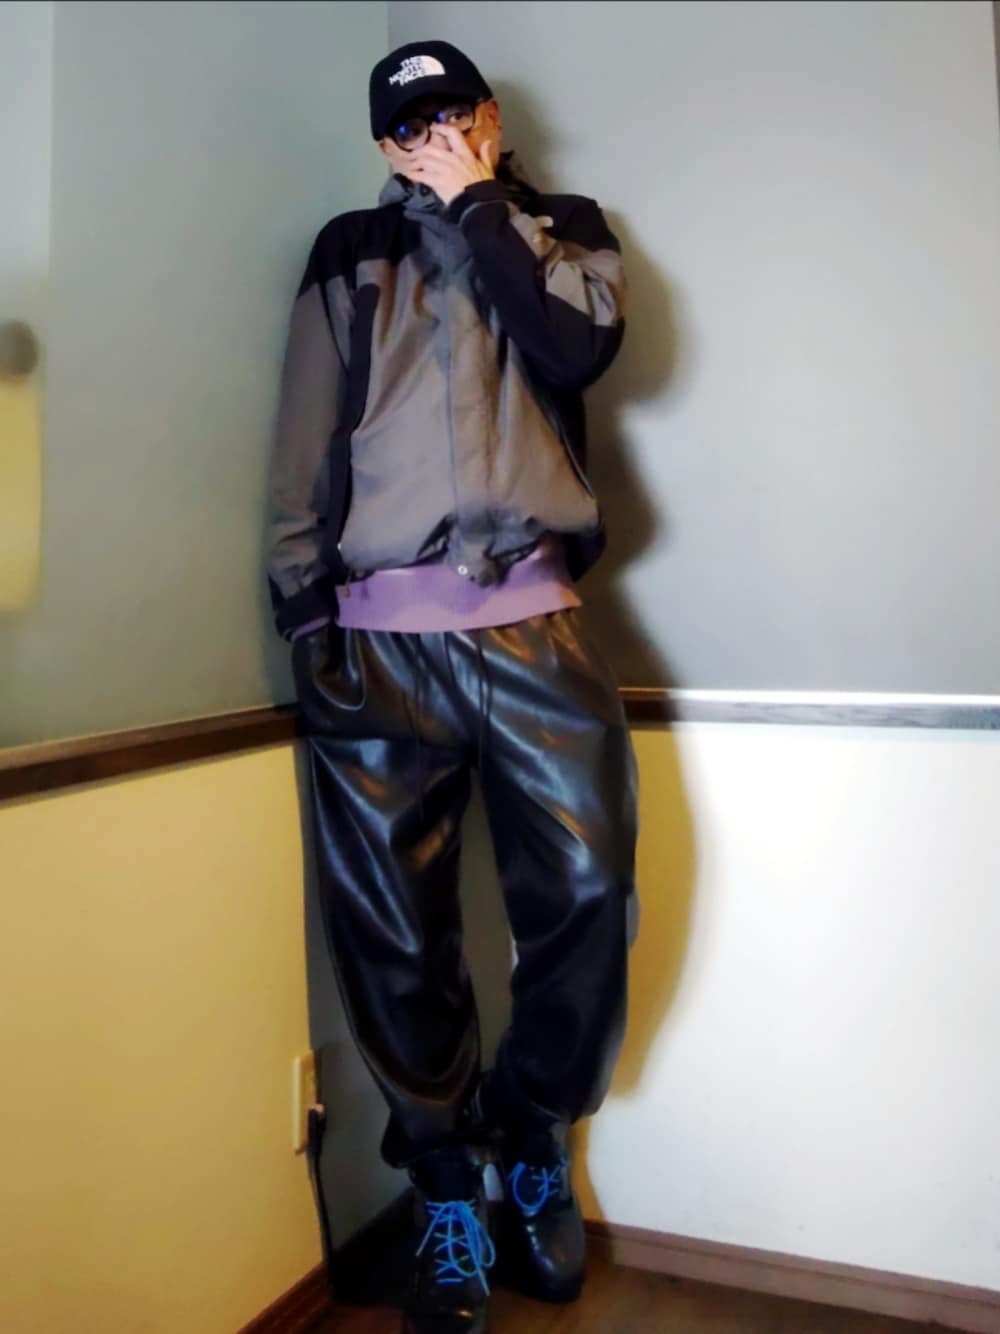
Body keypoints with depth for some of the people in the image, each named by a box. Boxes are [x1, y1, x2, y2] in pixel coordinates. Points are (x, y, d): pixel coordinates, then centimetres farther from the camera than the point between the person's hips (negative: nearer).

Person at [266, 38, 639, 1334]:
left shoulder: (560, 226, 20)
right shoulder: (350, 251, 20)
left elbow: (576, 345, -3)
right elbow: (305, 441, 10)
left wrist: (475, 205, 4)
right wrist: (304, 610, -1)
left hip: (530, 618, 0)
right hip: (380, 630, 1)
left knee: (588, 891, -9)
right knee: (392, 932, -1)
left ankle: (531, 1147, 17)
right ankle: (447, 1195, 18)